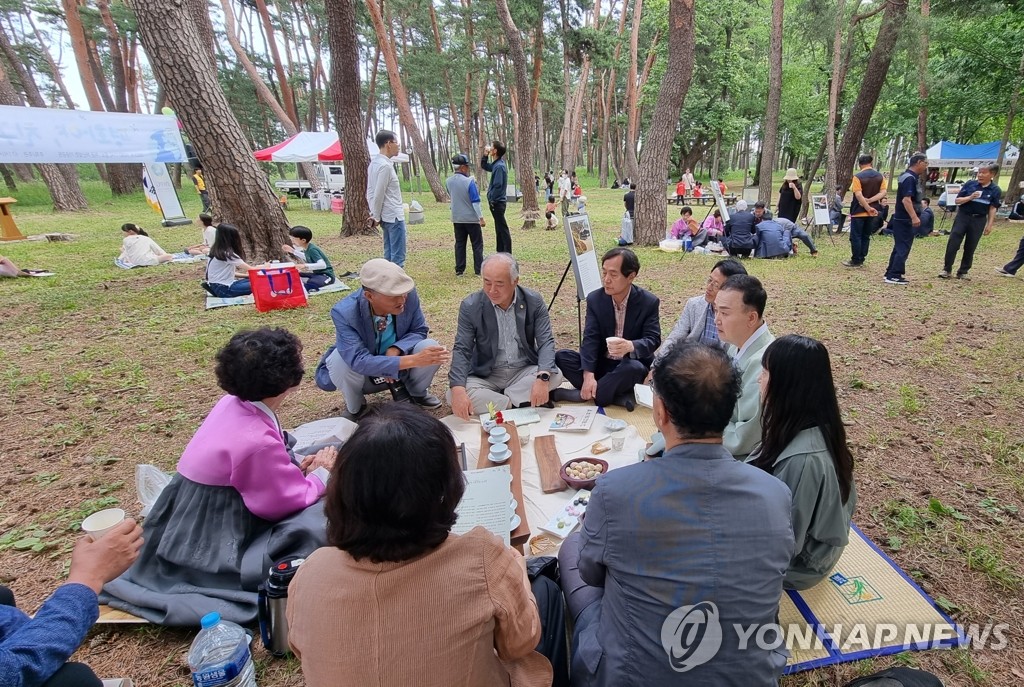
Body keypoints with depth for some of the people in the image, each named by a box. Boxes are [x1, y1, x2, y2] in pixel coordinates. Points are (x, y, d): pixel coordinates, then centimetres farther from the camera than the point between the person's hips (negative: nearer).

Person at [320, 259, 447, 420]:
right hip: (361, 374, -2)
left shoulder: (409, 294, -24)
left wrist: (395, 350, -31)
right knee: (340, 361, -35)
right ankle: (354, 407, -1)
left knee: (430, 348, -24)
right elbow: (360, 361, -40)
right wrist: (413, 360, -49)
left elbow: (419, 330, -10)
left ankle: (416, 393, 9)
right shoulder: (344, 313, -33)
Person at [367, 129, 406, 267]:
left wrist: (374, 214, 13)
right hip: (394, 216, -10)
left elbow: (371, 191, 14)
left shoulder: (374, 163, 12)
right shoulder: (385, 165, -17)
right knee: (398, 257, -6)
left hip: (387, 216, 10)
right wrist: (376, 217, -9)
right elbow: (379, 194, -18)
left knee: (389, 255, 14)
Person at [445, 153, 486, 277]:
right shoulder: (469, 182, -18)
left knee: (459, 244, 11)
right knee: (477, 244, 4)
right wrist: (481, 218, -11)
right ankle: (479, 270, 5)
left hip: (457, 219, 5)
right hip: (471, 218, -5)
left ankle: (459, 270, 12)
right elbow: (475, 202, -17)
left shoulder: (448, 182, 1)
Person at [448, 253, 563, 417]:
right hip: (486, 376, -1)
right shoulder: (470, 306, -11)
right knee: (454, 396, -27)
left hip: (525, 371, 1)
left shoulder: (534, 301, -9)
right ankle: (524, 403, -20)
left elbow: (546, 342, -12)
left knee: (554, 376, -27)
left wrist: (542, 378, -33)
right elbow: (462, 350, -12)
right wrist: (458, 389, -31)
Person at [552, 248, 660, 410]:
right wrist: (588, 375, -28)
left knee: (634, 367, -38)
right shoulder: (594, 299, -6)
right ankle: (617, 395, -25)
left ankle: (581, 395, -22)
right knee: (561, 356, -19)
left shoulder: (649, 302, -11)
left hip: (630, 365, -2)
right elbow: (590, 339, -13)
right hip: (601, 363, 3)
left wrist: (631, 346, -40)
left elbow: (653, 340, -16)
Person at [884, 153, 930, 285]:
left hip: (900, 219, 10)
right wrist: (914, 217, -32)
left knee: (899, 247, 14)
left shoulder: (908, 176, 14)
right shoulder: (910, 178, -17)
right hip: (905, 220, -10)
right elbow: (906, 200, -26)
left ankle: (890, 273, 18)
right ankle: (894, 276, -4)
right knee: (903, 249, -6)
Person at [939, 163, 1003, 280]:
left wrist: (989, 225, -4)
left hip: (979, 220, 1)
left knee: (970, 247, 6)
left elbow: (993, 209, 1)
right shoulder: (970, 184, -2)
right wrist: (970, 197, -18)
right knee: (953, 243, -8)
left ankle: (963, 272, 14)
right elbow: (957, 201, 0)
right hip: (963, 217, 0)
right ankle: (947, 269, -1)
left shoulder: (996, 190, -1)